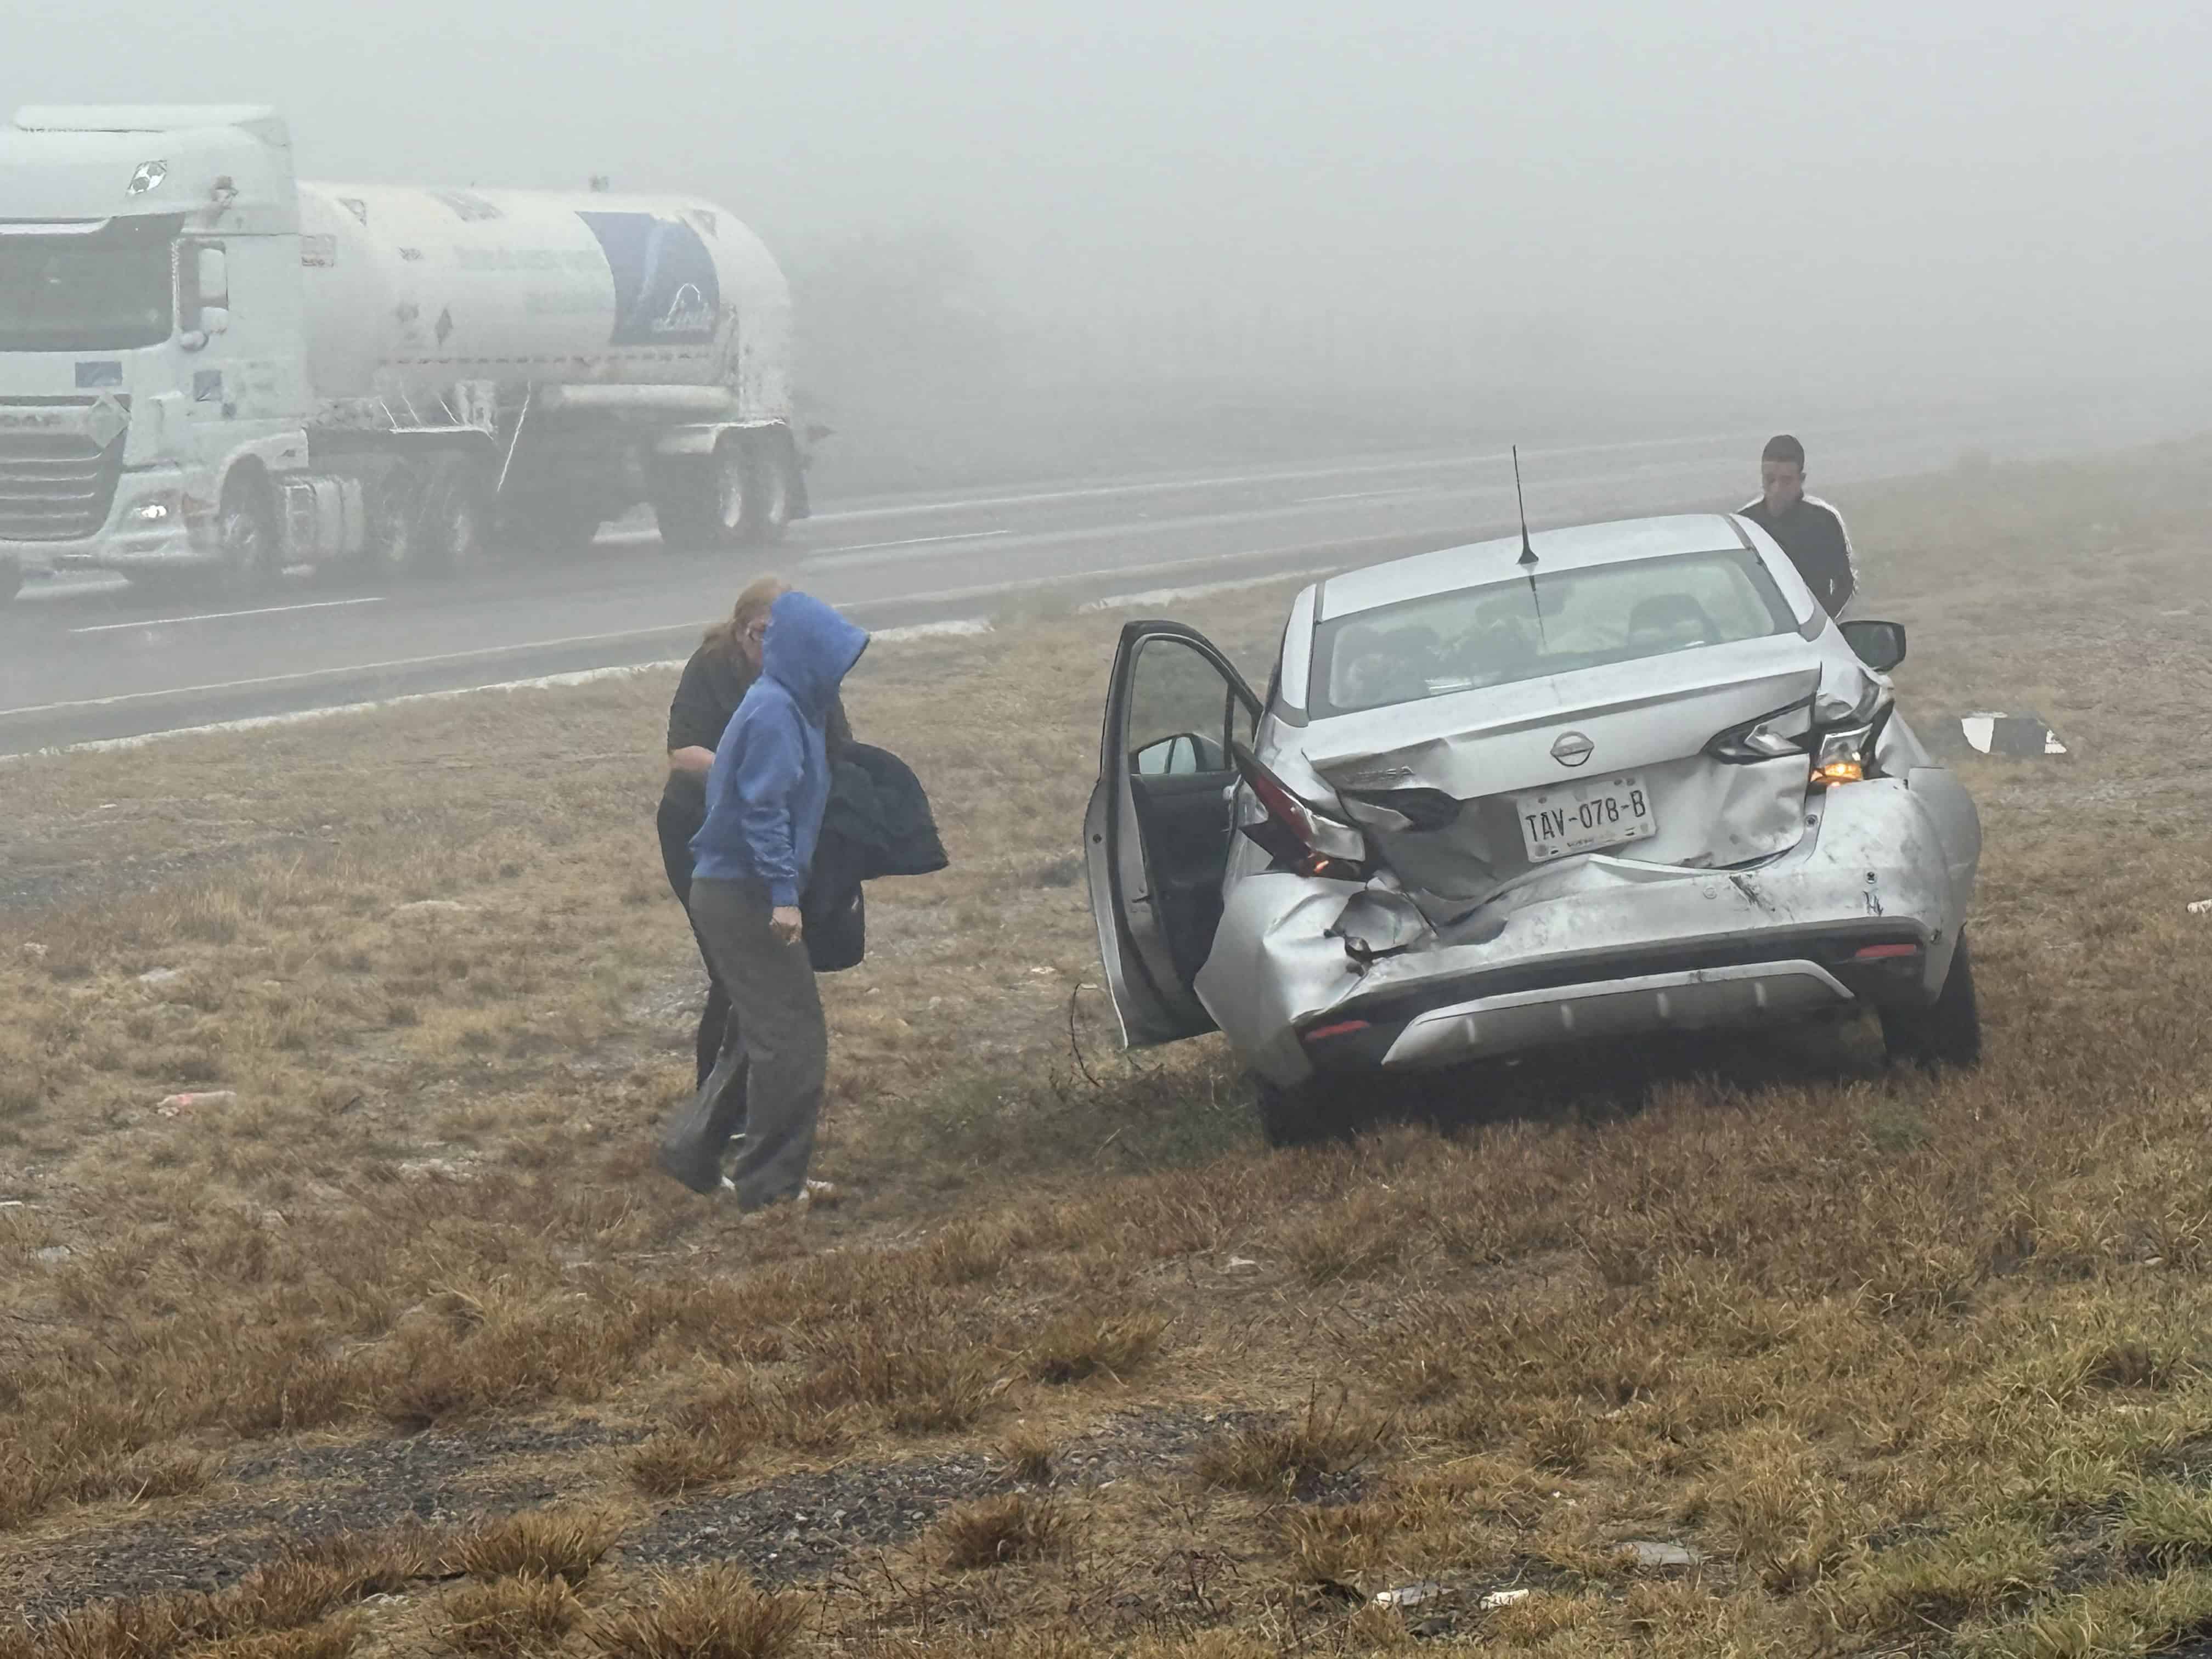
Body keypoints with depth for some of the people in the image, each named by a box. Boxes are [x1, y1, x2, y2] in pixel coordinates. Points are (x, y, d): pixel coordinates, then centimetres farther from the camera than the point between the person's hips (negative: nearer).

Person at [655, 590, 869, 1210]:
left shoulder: (784, 706, 14)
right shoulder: (775, 713, -17)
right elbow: (763, 808, -23)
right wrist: (783, 893, -26)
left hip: (729, 894, 10)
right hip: (745, 896, -10)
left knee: (759, 1034, 17)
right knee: (791, 1036, -6)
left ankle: (691, 1152, 22)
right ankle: (772, 1181, -2)